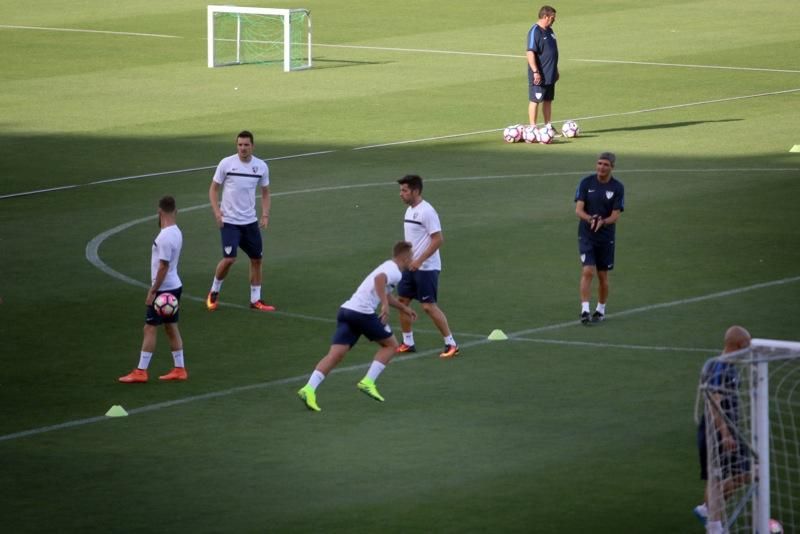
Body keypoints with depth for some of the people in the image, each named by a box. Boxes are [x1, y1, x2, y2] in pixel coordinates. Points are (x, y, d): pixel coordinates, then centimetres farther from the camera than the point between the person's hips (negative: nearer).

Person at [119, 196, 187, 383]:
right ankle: (179, 369, 18)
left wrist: (152, 291, -18)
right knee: (171, 327, 14)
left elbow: (163, 267, -23)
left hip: (163, 289, -9)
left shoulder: (165, 237, -23)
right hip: (174, 285, 9)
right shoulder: (176, 232, 6)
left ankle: (141, 372, -1)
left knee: (150, 329, -4)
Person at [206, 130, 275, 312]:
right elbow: (214, 188, 0)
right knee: (229, 258, -14)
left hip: (251, 221, 4)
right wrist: (217, 212, -12)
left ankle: (255, 300, 19)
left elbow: (265, 193, 12)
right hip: (229, 221, -4)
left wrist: (265, 215, 0)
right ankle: (214, 292, 9)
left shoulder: (261, 166, 0)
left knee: (257, 259, 7)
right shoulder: (226, 163, -9)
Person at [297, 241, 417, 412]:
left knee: (335, 355, -4)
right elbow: (379, 279, -26)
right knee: (390, 344, 12)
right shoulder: (395, 272, -2)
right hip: (363, 312, -8)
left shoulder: (388, 267, 28)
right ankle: (368, 382, 1)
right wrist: (385, 305, -32)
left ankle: (309, 389, -21)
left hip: (346, 309, 8)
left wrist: (404, 308, 56)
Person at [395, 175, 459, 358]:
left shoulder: (426, 211, -17)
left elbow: (438, 239, -21)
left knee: (429, 306, -9)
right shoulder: (410, 210, 11)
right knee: (402, 300, 9)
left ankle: (451, 344, -1)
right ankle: (408, 343, 19)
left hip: (426, 267, -9)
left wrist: (419, 260, -24)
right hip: (411, 266, 9)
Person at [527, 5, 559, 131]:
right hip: (539, 76, -9)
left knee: (548, 100, 13)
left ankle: (548, 126, 20)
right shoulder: (535, 31, -15)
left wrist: (555, 71, 23)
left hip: (550, 74, 9)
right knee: (535, 100, -3)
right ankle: (532, 127, 0)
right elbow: (530, 53, -21)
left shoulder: (549, 30, 13)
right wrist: (535, 72, -25)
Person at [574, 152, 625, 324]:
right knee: (588, 271, -15)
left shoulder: (617, 187, -4)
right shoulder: (586, 183, -4)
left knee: (603, 276, 8)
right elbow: (578, 209, -8)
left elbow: (615, 215, -8)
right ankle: (584, 310, -16)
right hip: (586, 235, -1)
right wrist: (590, 219, -27)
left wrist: (602, 222, -28)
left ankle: (601, 310, 25)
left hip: (606, 237, 1)